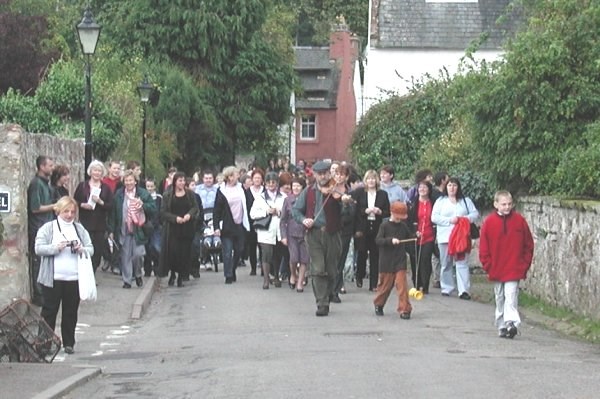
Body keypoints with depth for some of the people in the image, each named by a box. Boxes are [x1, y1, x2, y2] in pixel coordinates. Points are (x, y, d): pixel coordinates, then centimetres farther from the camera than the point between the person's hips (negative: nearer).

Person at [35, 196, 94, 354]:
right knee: (49, 311, 2)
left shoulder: (79, 229, 11)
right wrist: (57, 248, -19)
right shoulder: (47, 228, 1)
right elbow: (38, 248, -8)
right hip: (52, 279, -3)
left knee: (71, 312, 7)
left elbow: (91, 249, 9)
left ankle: (68, 343, 16)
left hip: (74, 279, 3)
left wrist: (81, 249, -13)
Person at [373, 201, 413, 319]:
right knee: (385, 285, 10)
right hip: (387, 262, -2)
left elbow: (409, 238, 21)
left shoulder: (403, 226, 6)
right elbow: (378, 240, -15)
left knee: (402, 285, -6)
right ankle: (378, 304, 33)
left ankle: (404, 309, -4)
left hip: (400, 261, 2)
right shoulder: (384, 225, -5)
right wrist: (390, 240, -29)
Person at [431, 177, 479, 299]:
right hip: (444, 237, 1)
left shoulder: (466, 201, 12)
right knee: (446, 264, 7)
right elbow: (434, 217, -3)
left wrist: (466, 218, -12)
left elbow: (475, 213, 7)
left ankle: (464, 290, -14)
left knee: (462, 262, -8)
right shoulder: (440, 201, 8)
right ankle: (446, 288, 18)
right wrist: (449, 220, -13)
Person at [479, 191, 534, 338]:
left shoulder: (519, 220, -2)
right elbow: (483, 247, 3)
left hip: (514, 269, -2)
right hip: (496, 269, 2)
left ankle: (511, 322, -22)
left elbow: (528, 245, 5)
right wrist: (488, 265, -1)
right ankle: (502, 327, 21)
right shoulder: (489, 222, -2)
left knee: (511, 298, -13)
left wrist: (525, 264, 2)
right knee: (500, 299, 12)